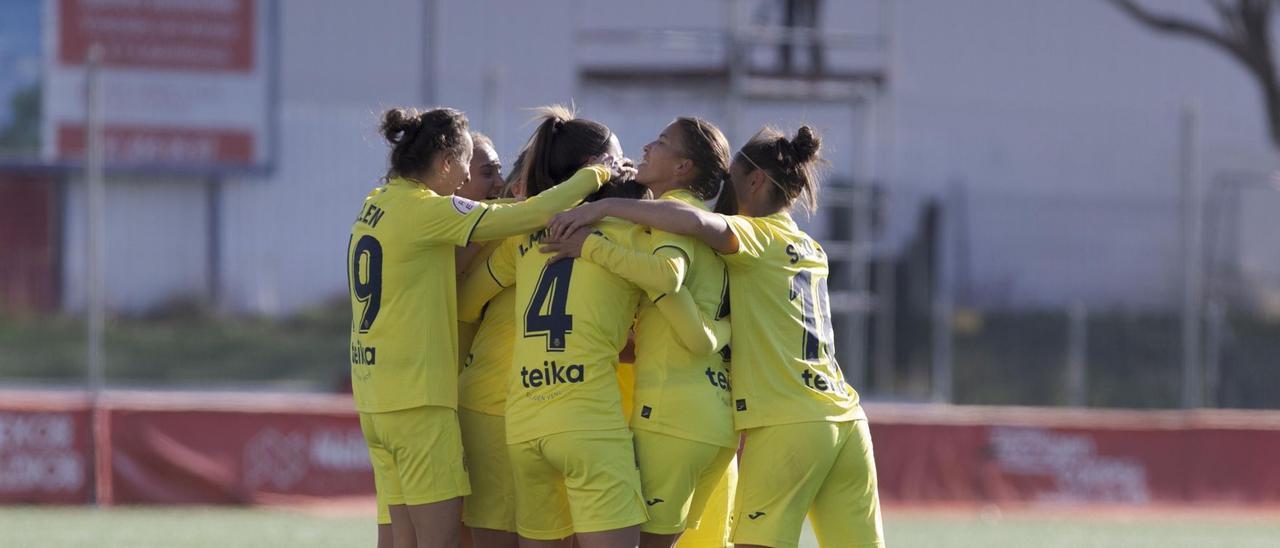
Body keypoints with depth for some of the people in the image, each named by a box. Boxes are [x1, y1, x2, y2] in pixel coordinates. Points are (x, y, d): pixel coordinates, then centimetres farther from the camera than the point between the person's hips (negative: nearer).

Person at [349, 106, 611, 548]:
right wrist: (595, 177, -3)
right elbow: (532, 214, -16)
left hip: (374, 394, 9)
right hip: (418, 398, -9)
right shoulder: (424, 210, -14)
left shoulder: (376, 208, 11)